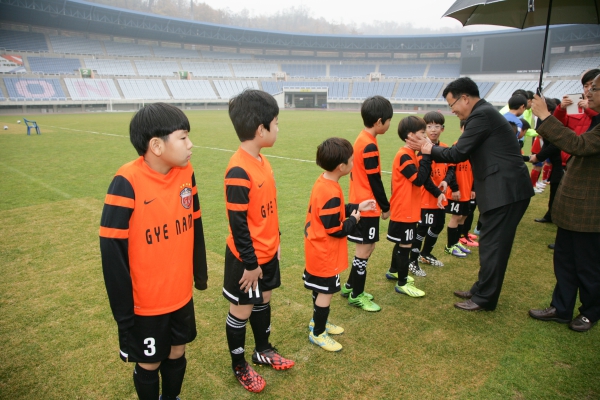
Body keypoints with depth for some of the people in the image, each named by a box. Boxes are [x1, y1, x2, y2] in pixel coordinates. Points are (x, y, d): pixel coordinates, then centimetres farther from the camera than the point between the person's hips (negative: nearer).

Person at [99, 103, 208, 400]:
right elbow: (113, 250, -19)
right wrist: (123, 312, -14)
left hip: (182, 294, 5)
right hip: (145, 302, -5)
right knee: (149, 364, 16)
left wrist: (200, 273, 13)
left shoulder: (186, 173, -6)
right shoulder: (128, 182, -23)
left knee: (177, 354, 22)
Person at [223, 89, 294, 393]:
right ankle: (239, 366, 32)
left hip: (267, 253, 8)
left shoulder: (261, 160, 2)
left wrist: (274, 242, 15)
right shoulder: (239, 171, -26)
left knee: (263, 301, 23)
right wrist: (250, 263, -17)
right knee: (242, 310, 11)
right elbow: (238, 224, -23)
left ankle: (263, 350, 44)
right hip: (247, 258, -8)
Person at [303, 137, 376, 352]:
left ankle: (317, 322, 41)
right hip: (325, 253, -10)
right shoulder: (331, 193, -29)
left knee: (320, 289, 24)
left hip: (317, 249, 10)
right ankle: (318, 334, 22)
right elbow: (336, 230, -25)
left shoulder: (323, 182, 1)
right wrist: (354, 219, -8)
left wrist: (357, 207, 8)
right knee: (326, 292, 6)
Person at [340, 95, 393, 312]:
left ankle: (350, 286, 30)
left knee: (366, 247, 18)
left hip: (360, 203, 9)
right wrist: (385, 206, -6)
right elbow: (375, 181, -18)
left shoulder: (361, 139, 9)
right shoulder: (370, 146, -20)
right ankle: (356, 295, 16)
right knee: (364, 249, 2)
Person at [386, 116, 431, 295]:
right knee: (405, 245, -1)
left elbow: (420, 176, 8)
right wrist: (426, 156, -20)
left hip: (407, 209, 10)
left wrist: (426, 156, -4)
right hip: (404, 211, -10)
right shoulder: (405, 156, -20)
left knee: (401, 243, 22)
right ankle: (402, 284, 9)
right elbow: (419, 179, -24)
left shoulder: (409, 155, 10)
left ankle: (394, 271, 38)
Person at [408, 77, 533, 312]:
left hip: (506, 190, -10)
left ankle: (484, 299, 11)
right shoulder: (484, 113, 17)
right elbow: (466, 152, 18)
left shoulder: (481, 115, -14)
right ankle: (482, 290, 28)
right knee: (491, 244, 17)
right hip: (503, 188, 10)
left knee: (492, 245, -1)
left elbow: (458, 153, -16)